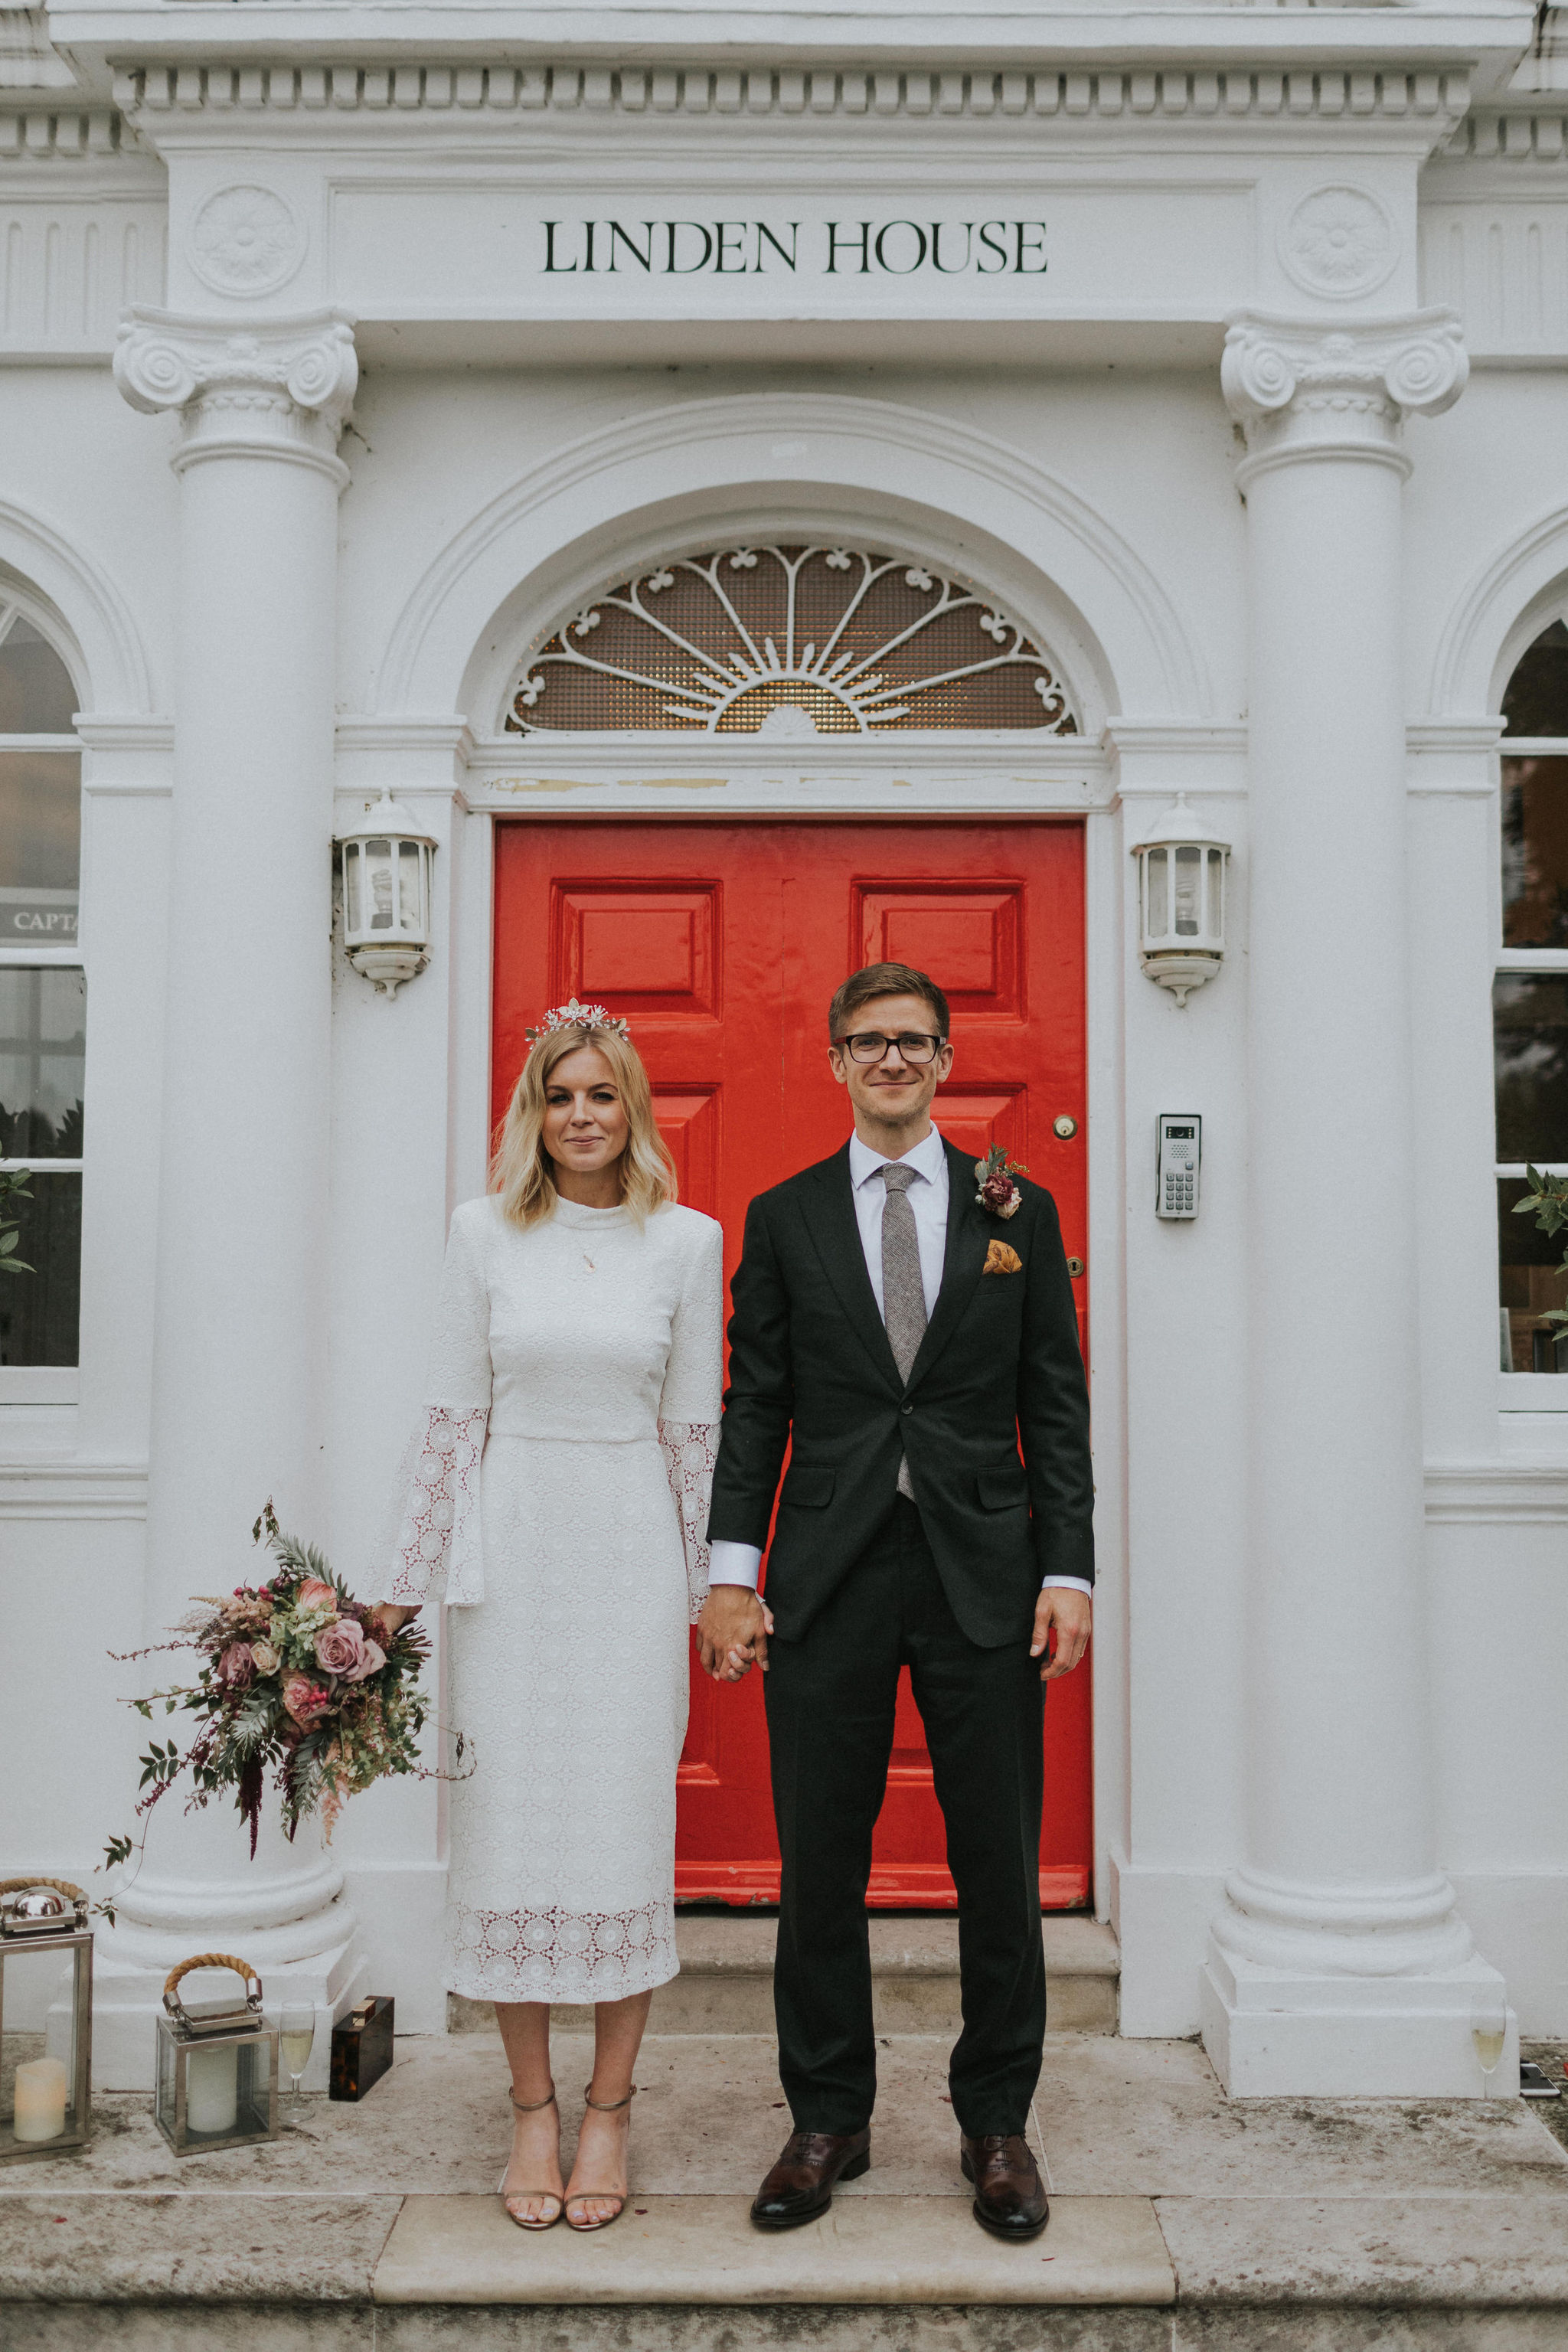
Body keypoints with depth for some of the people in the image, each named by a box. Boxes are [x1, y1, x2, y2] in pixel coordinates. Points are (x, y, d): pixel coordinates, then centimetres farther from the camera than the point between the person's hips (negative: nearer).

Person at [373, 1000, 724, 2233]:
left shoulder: (689, 1240, 1)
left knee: (627, 1820, 2)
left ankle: (610, 2110, 19)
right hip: (512, 1547, 1)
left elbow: (695, 1428, 4)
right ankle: (533, 2107, 21)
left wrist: (711, 1589, 4)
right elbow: (454, 1418, 4)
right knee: (510, 1818, 4)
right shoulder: (485, 1232, 3)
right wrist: (406, 1583, 4)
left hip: (632, 1553, -1)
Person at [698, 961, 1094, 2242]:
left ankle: (998, 2125, 26)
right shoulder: (783, 1218, 6)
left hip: (985, 1577, 0)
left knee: (1001, 1867, 8)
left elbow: (1057, 1409, 4)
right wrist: (731, 1574, -3)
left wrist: (1069, 1574, -3)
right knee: (820, 1866, 8)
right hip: (829, 1577, 0)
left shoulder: (1020, 1211, 6)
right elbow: (755, 1407, 5)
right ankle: (828, 2121, 26)